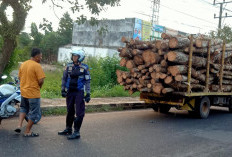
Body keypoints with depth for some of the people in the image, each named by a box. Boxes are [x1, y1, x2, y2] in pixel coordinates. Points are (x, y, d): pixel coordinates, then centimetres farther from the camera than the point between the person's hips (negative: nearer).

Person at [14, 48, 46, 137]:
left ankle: (19, 125, 15)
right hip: (33, 93, -7)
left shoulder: (23, 64, 6)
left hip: (23, 92, 7)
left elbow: (20, 77, 13)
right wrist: (39, 87, -1)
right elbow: (41, 80, -20)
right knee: (34, 113, 7)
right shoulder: (37, 66, -16)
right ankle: (27, 132, 14)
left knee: (24, 108, 28)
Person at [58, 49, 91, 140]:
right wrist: (63, 90, 6)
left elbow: (87, 81, -2)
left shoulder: (84, 68, -4)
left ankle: (76, 132, 3)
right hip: (70, 92, 4)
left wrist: (88, 94, -6)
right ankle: (68, 129, 28)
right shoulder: (69, 66, 5)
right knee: (70, 111, 14)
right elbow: (64, 78, 11)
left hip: (79, 92, -4)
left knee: (79, 113, -4)